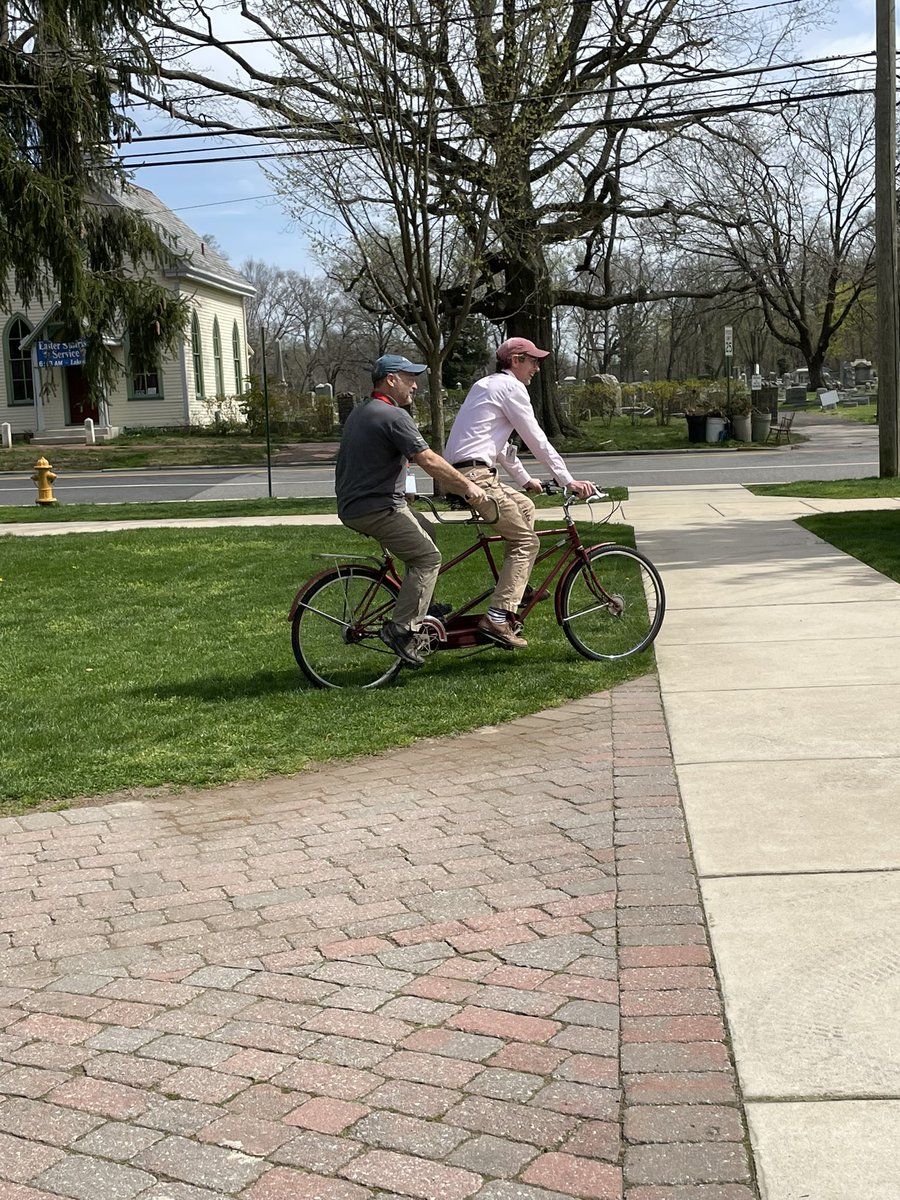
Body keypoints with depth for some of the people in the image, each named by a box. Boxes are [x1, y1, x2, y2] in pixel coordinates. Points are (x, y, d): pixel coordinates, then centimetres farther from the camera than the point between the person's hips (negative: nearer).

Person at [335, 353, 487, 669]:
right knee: (427, 558, -8)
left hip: (353, 505, 10)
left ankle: (422, 607, 25)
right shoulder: (394, 415, -15)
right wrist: (466, 484, -10)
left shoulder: (360, 412, 19)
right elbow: (428, 460, -19)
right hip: (377, 509, -10)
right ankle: (402, 629, -13)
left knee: (423, 530, 24)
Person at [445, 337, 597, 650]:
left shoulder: (485, 385, 25)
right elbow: (536, 440, -7)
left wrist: (524, 479, 36)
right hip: (474, 475, -10)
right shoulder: (510, 387, -5)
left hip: (458, 472, 10)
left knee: (524, 506, 25)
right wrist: (568, 480, -3)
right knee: (526, 540, -7)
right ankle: (497, 617, -15)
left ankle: (516, 587, 25)